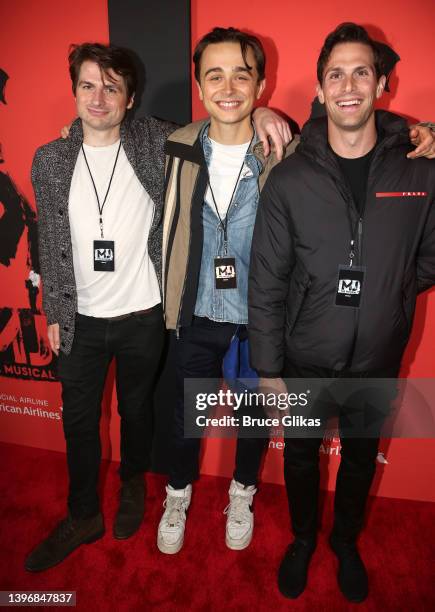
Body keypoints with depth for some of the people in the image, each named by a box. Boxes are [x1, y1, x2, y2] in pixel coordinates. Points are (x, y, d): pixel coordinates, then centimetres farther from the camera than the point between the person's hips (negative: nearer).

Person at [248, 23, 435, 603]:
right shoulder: (289, 178, -11)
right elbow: (266, 284, -9)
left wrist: (387, 292, -6)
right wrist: (268, 368, -8)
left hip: (377, 361, 2)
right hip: (305, 360, -1)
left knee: (361, 457, 22)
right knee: (301, 456, 19)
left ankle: (345, 542, 52)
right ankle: (303, 540, 50)